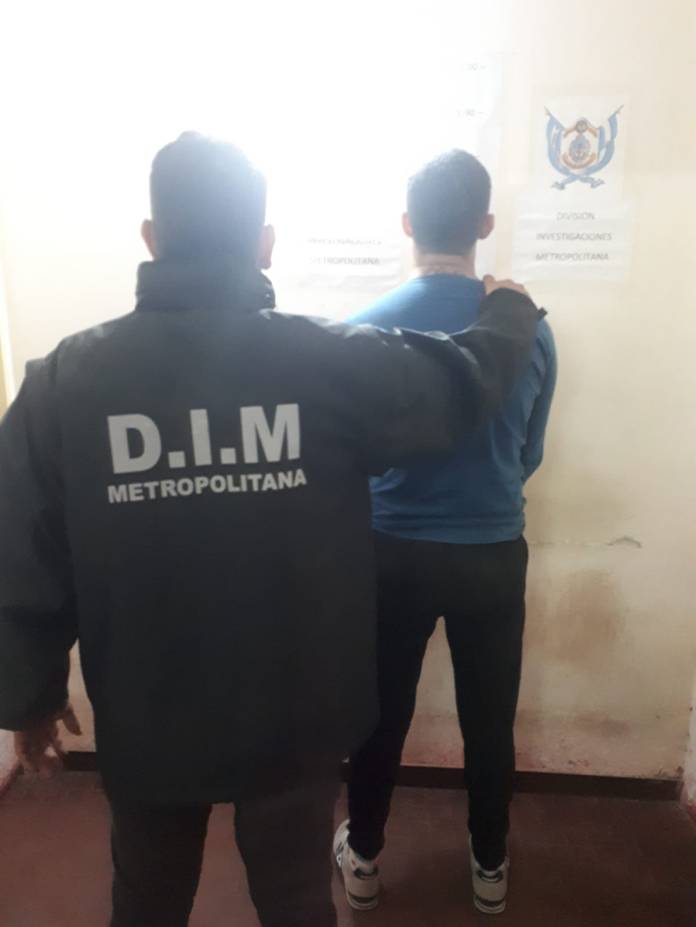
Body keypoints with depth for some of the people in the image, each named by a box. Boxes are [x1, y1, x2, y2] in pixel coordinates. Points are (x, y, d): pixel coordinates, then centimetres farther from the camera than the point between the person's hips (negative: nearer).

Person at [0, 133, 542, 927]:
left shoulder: (64, 380, -14)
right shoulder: (334, 362, -17)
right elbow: (469, 379, -1)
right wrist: (510, 310, 21)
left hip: (145, 722, 1)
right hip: (296, 717, 0)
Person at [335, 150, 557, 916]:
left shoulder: (366, 327, -11)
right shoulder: (529, 330, -7)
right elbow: (530, 456, 5)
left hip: (393, 553, 0)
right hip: (493, 555, 1)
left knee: (383, 713, 18)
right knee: (489, 720, 19)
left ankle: (363, 857, 39)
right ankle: (490, 867, 40)